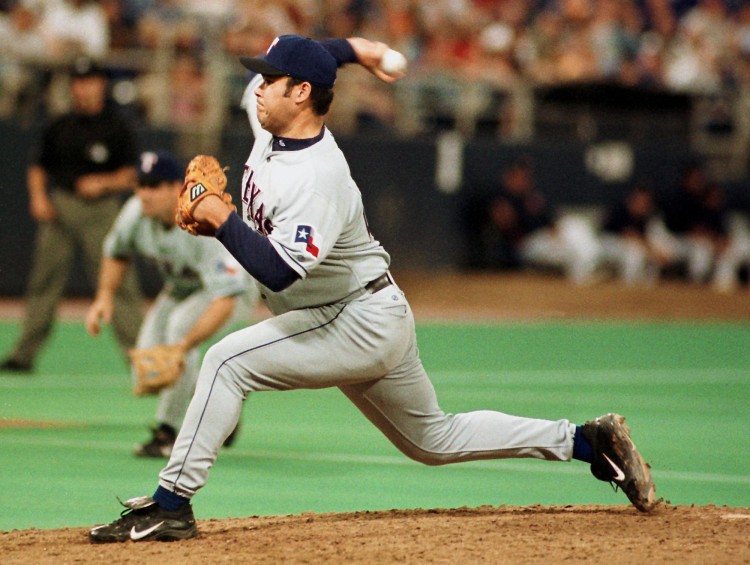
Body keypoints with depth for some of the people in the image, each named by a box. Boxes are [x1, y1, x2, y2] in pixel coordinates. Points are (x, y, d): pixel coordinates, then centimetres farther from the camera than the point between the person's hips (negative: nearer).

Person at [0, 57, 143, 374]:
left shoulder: (116, 128, 1)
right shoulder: (59, 128, 12)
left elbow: (132, 176, 0)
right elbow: (38, 167, 17)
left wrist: (103, 182, -16)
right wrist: (38, 196, 0)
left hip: (101, 209, -4)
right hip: (58, 208, 4)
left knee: (118, 281, -10)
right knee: (43, 281, 5)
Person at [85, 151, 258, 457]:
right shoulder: (137, 212, -21)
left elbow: (225, 300, -46)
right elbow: (117, 251, 4)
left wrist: (185, 345, -56)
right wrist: (105, 295, -11)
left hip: (234, 286, -7)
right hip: (181, 287, 7)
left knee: (181, 323, -36)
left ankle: (168, 434, -26)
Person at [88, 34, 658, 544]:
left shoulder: (317, 178, -28)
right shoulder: (270, 121, -2)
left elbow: (278, 271, -38)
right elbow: (282, 60, 19)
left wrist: (222, 219, -29)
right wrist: (348, 49, 15)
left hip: (363, 323, -10)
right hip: (351, 320, 10)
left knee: (228, 362, -21)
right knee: (436, 440, 19)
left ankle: (170, 503, -20)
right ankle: (587, 440, 24)